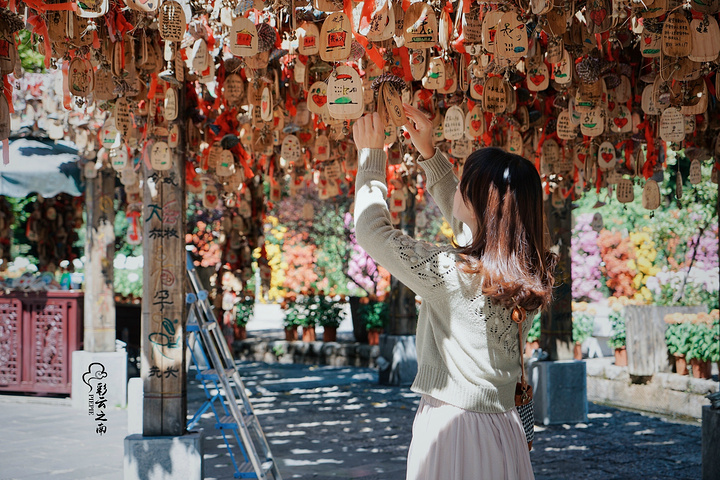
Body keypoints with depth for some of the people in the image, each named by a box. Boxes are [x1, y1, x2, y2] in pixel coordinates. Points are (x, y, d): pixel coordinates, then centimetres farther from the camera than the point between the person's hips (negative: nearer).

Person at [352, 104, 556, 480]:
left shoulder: (452, 273, -22)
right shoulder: (526, 271, -2)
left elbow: (373, 231, -10)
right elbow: (462, 218, 16)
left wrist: (371, 155, 1)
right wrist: (428, 153, 18)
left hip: (452, 426, -7)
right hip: (504, 425, 7)